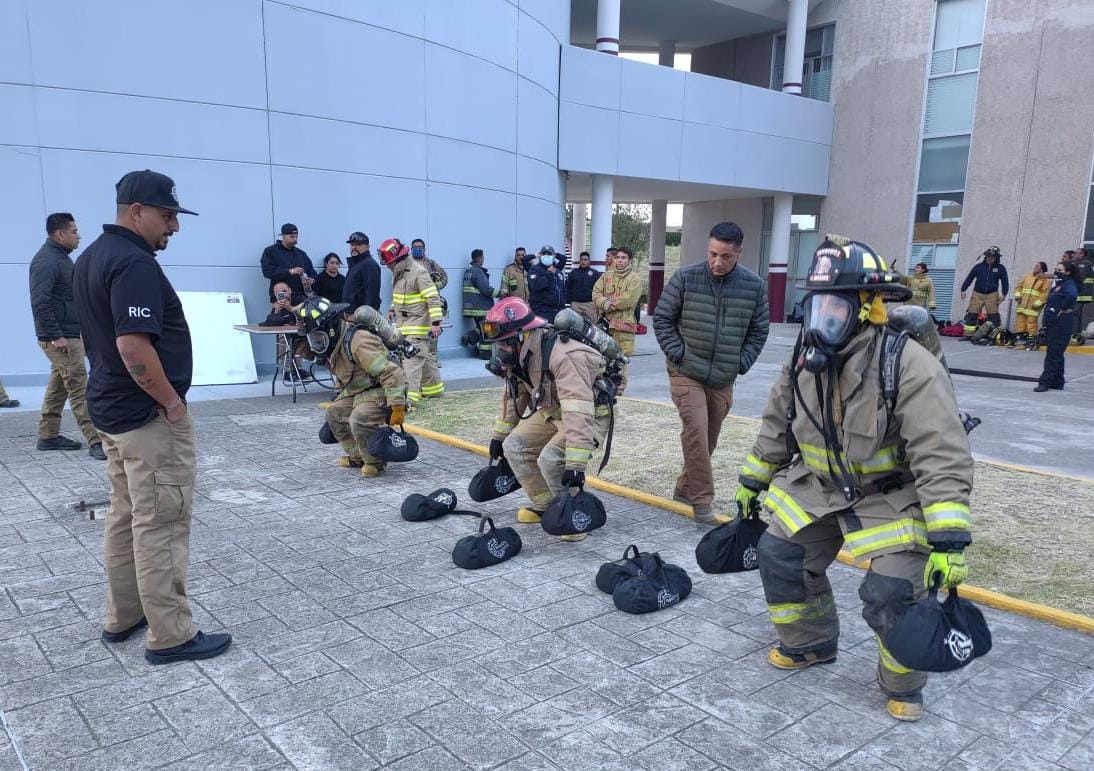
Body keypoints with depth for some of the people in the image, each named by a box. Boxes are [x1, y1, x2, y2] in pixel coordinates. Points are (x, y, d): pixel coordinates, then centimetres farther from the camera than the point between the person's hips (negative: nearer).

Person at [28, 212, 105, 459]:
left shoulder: (61, 257, 16)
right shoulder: (46, 260, -15)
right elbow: (40, 302, -22)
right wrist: (56, 336, -23)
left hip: (70, 334, 10)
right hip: (60, 337, -10)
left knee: (58, 386, 15)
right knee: (79, 389, -11)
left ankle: (48, 436, 24)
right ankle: (96, 441, -11)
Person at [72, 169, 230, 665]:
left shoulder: (91, 258, 12)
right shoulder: (134, 263, -21)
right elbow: (134, 347, -30)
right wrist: (172, 401, -17)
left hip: (111, 407, 10)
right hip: (149, 414, -10)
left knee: (125, 516, 18)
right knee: (161, 525, -3)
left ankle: (123, 617, 30)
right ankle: (170, 636, 6)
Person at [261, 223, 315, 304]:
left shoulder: (301, 253, 21)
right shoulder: (270, 251, 6)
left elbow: (312, 272, 24)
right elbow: (267, 271, -9)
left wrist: (311, 279, -2)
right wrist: (289, 271, -20)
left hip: (301, 298, 3)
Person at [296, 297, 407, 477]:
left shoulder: (358, 341, -31)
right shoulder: (333, 341, 0)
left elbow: (391, 372, -33)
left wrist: (398, 408, -33)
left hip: (380, 391, -10)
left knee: (359, 420, -28)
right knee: (334, 414, 9)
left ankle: (376, 462, -5)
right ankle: (358, 456, 23)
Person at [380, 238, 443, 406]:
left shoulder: (418, 272, -17)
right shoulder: (398, 272, 11)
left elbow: (433, 297, -20)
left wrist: (435, 322, -22)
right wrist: (393, 309, 14)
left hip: (417, 324, -9)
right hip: (404, 323, 9)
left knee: (412, 359, -15)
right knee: (424, 357, 17)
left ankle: (410, 397, -19)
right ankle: (434, 389, 30)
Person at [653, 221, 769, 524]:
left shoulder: (754, 286, -2)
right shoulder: (686, 278, -9)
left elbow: (758, 331, 9)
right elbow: (662, 318, -1)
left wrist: (741, 363, -1)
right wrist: (677, 353, -8)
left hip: (723, 379, 4)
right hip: (686, 373, -3)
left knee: (708, 439, 14)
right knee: (696, 432, -15)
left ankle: (685, 488, 33)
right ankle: (702, 499, -4)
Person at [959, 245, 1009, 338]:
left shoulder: (1000, 268, 2)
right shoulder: (978, 267, 2)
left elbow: (1005, 282, 8)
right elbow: (969, 278, 6)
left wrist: (1004, 294, 0)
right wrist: (963, 290, 2)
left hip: (992, 295, -1)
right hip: (977, 294, 1)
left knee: (993, 317, 0)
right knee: (971, 315, 0)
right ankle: (968, 334, 6)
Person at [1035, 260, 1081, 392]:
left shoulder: (1069, 284, -13)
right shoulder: (1057, 283, 15)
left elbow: (1073, 295, -34)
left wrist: (1064, 309, -22)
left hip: (1062, 324, -10)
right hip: (1052, 322, 10)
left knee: (1053, 354, -7)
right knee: (1056, 354, 13)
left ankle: (1045, 382, -5)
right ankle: (1057, 383, 20)